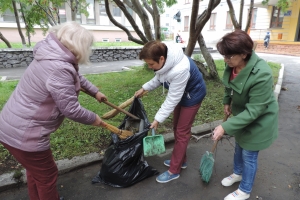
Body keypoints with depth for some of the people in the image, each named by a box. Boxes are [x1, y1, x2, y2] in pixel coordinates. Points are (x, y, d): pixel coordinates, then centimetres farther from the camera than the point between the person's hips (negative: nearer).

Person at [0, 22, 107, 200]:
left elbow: (76, 76, 19)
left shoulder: (52, 56, 3)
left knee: (35, 170, 29)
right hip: (23, 134, -10)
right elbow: (71, 110, -24)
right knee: (46, 175, 14)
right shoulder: (59, 69, -29)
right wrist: (93, 119, -7)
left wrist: (95, 91, 25)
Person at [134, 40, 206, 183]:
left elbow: (172, 99, -31)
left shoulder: (179, 70, -40)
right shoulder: (165, 60, -15)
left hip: (192, 95, -8)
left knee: (182, 132, -1)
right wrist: (144, 88, 3)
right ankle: (180, 160, 35)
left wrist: (158, 119, -24)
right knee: (176, 128, 17)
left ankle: (174, 170, 15)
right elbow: (159, 78, 7)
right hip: (181, 93, 9)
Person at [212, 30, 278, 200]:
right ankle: (238, 173, 52)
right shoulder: (233, 65, -15)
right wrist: (227, 102, 3)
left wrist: (226, 127, -34)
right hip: (242, 114, 7)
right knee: (239, 146, 25)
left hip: (258, 120, -7)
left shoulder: (261, 74, -36)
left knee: (249, 154, 9)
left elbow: (254, 110, -33)